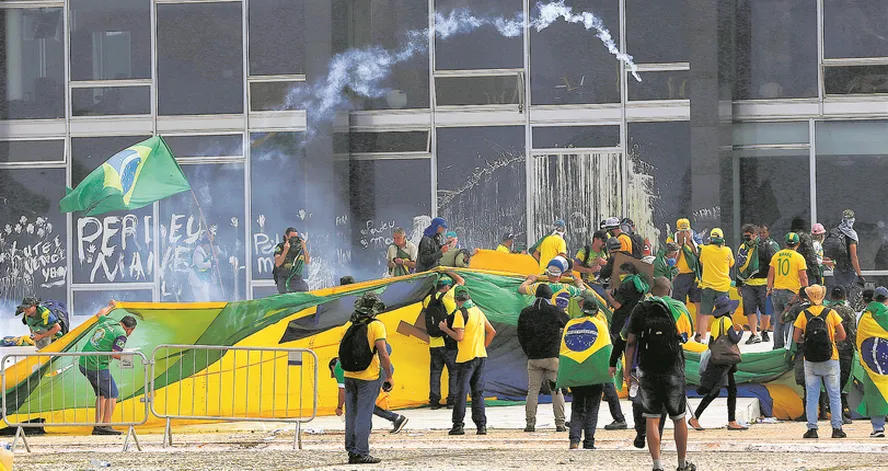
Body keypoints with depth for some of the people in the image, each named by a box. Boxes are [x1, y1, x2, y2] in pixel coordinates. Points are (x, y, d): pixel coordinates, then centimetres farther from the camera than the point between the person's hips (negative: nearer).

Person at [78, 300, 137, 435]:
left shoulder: (107, 322, 12)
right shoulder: (121, 335, -11)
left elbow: (100, 314, 36)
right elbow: (115, 354, -20)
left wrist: (110, 306, 54)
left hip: (83, 363, 9)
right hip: (97, 367, -9)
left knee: (102, 394, 18)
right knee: (112, 394, -1)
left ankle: (98, 425, 15)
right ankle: (106, 426, -9)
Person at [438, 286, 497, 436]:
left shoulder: (461, 313, -11)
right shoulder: (479, 312, 11)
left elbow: (459, 336, -17)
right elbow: (492, 332, 15)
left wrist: (445, 328, -2)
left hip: (466, 358, -6)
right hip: (481, 356, 6)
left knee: (461, 391, -2)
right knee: (478, 392, 9)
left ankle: (458, 425, -3)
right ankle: (481, 425, 4)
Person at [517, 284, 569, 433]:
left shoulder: (525, 313, 5)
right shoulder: (555, 312, -4)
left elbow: (521, 336, 10)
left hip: (533, 359, 2)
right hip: (553, 357, -2)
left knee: (532, 391, 5)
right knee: (557, 391, 2)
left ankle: (530, 423, 1)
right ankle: (560, 423, -1)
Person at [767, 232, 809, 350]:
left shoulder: (776, 256, 6)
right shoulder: (799, 258, -7)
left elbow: (770, 275, 9)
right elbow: (803, 278, -7)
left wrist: (769, 289, 18)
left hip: (777, 292, 4)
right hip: (792, 293, -4)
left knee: (779, 321, 12)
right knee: (791, 321, -1)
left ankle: (778, 346, 15)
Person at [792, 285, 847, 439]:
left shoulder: (803, 315, -2)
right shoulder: (831, 313, -3)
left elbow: (796, 338, -4)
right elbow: (842, 335, -3)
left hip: (810, 361, 0)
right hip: (830, 360, 0)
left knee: (811, 396, 6)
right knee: (834, 395, 6)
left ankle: (812, 428, 2)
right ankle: (837, 428, 2)